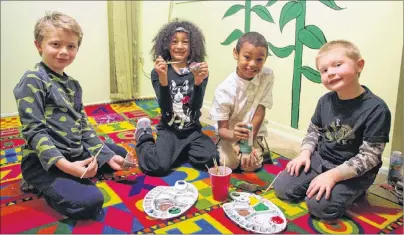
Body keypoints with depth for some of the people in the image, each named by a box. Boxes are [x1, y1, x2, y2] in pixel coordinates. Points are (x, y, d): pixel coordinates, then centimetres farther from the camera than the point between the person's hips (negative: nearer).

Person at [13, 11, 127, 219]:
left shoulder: (73, 85, 12)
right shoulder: (33, 80, -12)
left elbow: (83, 126, 13)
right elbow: (34, 131, -19)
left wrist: (107, 155, 4)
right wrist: (65, 165, -29)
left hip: (76, 152, 9)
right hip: (43, 161, -9)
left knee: (120, 153, 20)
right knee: (90, 201, -27)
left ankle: (71, 178, 7)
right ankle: (43, 183, 1)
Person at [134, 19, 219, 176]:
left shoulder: (199, 71, 0)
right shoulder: (158, 72, -3)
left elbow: (196, 107, -10)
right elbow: (165, 108, -13)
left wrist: (198, 81, -28)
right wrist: (163, 78, -28)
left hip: (192, 130, 2)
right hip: (168, 130, -1)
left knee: (211, 160, -23)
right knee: (159, 166, -24)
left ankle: (181, 151, 9)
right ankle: (144, 139, 10)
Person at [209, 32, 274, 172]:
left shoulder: (267, 76, -15)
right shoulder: (224, 90, -21)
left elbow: (259, 114, -14)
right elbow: (222, 129, -19)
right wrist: (233, 135, -44)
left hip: (255, 134, 1)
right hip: (230, 134, -1)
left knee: (251, 164, -21)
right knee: (228, 162, -23)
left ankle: (261, 150, 12)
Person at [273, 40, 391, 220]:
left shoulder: (376, 109, -20)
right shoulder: (325, 101, -3)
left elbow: (369, 156, -20)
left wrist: (333, 175, -26)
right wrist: (305, 153, -6)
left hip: (355, 171, -4)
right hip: (320, 159, 5)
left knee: (320, 206, -22)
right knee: (282, 188, -6)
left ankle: (352, 191, 6)